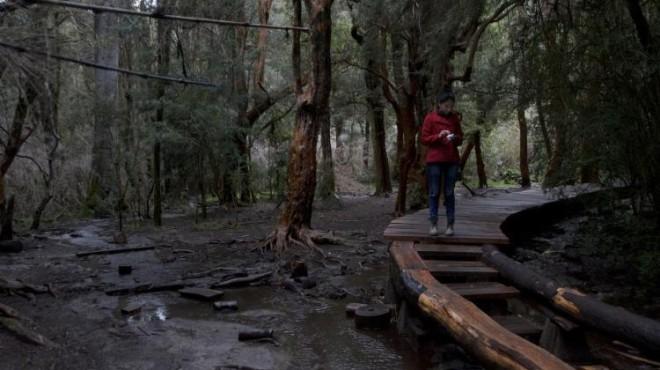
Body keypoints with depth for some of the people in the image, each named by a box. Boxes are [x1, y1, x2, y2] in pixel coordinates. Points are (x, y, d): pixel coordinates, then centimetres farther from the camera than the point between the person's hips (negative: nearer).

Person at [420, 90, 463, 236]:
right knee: (434, 193, 0)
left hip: (452, 161, 2)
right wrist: (438, 136, -17)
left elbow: (460, 139, 12)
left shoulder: (455, 118, 8)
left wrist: (455, 138, -10)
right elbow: (424, 139, -3)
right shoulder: (430, 118, -1)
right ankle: (433, 224, 4)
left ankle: (450, 225, 5)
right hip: (434, 161, -2)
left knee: (449, 193, 3)